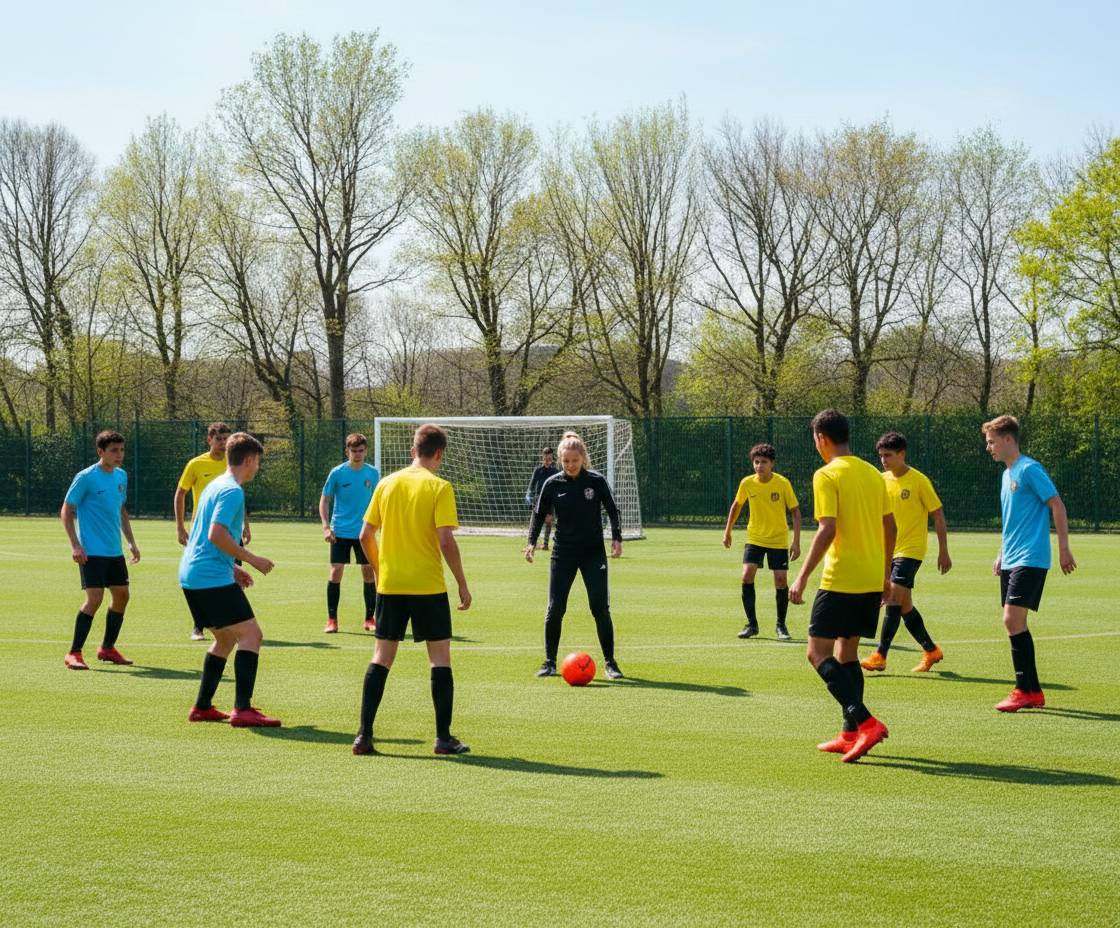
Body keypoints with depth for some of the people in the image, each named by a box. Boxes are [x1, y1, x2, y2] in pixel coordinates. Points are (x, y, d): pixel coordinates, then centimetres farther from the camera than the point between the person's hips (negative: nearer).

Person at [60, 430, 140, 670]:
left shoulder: (121, 476, 9)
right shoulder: (86, 477, -12)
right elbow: (66, 511, -8)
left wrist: (131, 542, 18)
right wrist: (75, 545, -15)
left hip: (115, 551, 8)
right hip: (92, 551, -8)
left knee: (121, 596, 12)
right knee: (94, 598, -14)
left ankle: (107, 648, 27)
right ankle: (74, 653, -7)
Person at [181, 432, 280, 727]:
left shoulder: (216, 485, 19)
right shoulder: (232, 491, -12)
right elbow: (217, 534, -23)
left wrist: (232, 568, 25)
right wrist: (251, 559, -15)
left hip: (191, 574, 10)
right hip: (213, 578, -10)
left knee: (226, 638, 19)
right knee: (250, 634, -11)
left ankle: (202, 708, 22)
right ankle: (243, 710, -17)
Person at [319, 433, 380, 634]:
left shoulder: (373, 473, 2)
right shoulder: (337, 473, -5)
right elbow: (324, 500, 0)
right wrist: (326, 527, -11)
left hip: (364, 532, 2)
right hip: (340, 532, -2)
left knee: (369, 572, 3)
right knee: (336, 571, -6)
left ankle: (370, 619, 14)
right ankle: (332, 620, 2)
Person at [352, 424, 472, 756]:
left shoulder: (387, 483, 6)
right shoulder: (439, 487, -8)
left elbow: (365, 536, 8)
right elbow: (446, 541, -14)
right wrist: (462, 585, -5)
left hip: (389, 585, 4)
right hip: (428, 587, -4)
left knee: (381, 657, 10)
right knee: (440, 657, 6)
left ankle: (364, 735, 6)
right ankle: (443, 737, 6)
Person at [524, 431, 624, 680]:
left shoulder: (596, 480, -6)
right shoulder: (553, 484, -2)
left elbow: (612, 510, 2)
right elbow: (539, 514, 6)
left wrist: (616, 538, -9)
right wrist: (532, 542, -6)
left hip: (594, 552, -1)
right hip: (563, 553, 1)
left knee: (600, 608, -5)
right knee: (555, 608, -2)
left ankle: (609, 662, 6)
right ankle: (549, 662, 11)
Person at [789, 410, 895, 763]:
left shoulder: (827, 475, -10)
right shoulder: (873, 474, 12)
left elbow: (827, 529, -19)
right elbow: (890, 528, 15)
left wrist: (803, 576, -16)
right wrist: (886, 576, 24)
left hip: (840, 580, -8)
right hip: (873, 581, 8)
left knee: (819, 653, -3)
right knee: (846, 652, 17)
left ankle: (865, 722, -17)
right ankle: (851, 734, 16)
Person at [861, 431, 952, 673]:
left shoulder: (919, 481, -10)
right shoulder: (882, 480, 6)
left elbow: (938, 514, -7)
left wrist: (943, 551, -9)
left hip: (910, 550, -7)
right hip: (888, 551, 7)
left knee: (894, 599, -18)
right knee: (905, 606, 10)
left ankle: (880, 656, -17)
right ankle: (931, 651, 25)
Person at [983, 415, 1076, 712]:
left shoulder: (1030, 469, -10)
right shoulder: (1007, 475, 18)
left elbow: (1057, 506, -12)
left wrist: (1064, 549, -15)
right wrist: (1002, 554, 24)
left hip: (1030, 559, -9)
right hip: (1011, 561, 9)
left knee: (1013, 619, -15)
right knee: (1015, 624, 7)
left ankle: (1025, 691, -11)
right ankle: (1032, 692, 12)